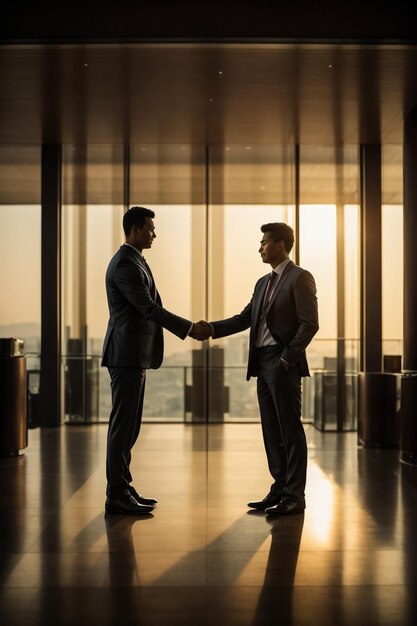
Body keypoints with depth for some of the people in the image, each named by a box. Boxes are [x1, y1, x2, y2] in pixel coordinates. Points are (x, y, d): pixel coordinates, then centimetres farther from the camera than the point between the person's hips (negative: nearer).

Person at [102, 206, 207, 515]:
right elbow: (149, 308, -19)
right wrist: (189, 328, -14)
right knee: (123, 424, -6)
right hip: (127, 354, -10)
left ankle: (123, 488, 20)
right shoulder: (125, 264, -15)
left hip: (134, 354, 10)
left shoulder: (133, 261, 18)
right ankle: (117, 495, 0)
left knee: (129, 425, 13)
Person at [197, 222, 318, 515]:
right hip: (262, 363, 8)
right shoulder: (264, 283, 19)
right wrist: (212, 328, 1)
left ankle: (294, 496, 3)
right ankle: (280, 489, 19)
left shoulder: (300, 278, -5)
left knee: (291, 430, -3)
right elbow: (245, 319, 14)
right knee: (272, 430, 11)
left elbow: (309, 323, -12)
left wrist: (287, 358, -16)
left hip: (283, 364, -8)